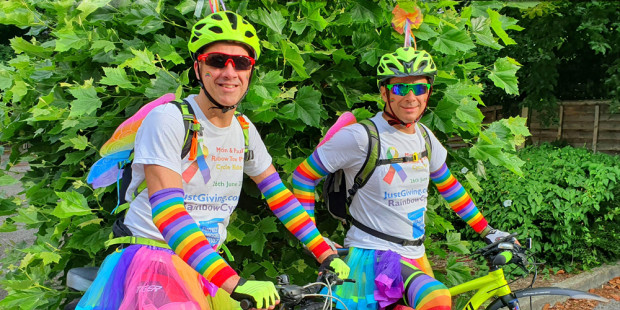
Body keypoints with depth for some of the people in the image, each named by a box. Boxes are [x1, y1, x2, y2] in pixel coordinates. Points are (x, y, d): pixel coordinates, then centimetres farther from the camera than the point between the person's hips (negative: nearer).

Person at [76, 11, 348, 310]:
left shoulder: (245, 131, 6)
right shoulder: (168, 119, -14)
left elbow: (279, 195, 12)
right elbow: (166, 210, -24)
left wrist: (327, 255, 3)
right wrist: (235, 284, -33)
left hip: (206, 266, 7)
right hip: (155, 258, -6)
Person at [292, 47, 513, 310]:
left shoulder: (425, 137, 5)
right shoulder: (360, 137, -15)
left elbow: (449, 187, 18)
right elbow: (303, 176, -8)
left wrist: (488, 231, 18)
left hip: (415, 256, 7)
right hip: (372, 253, -7)